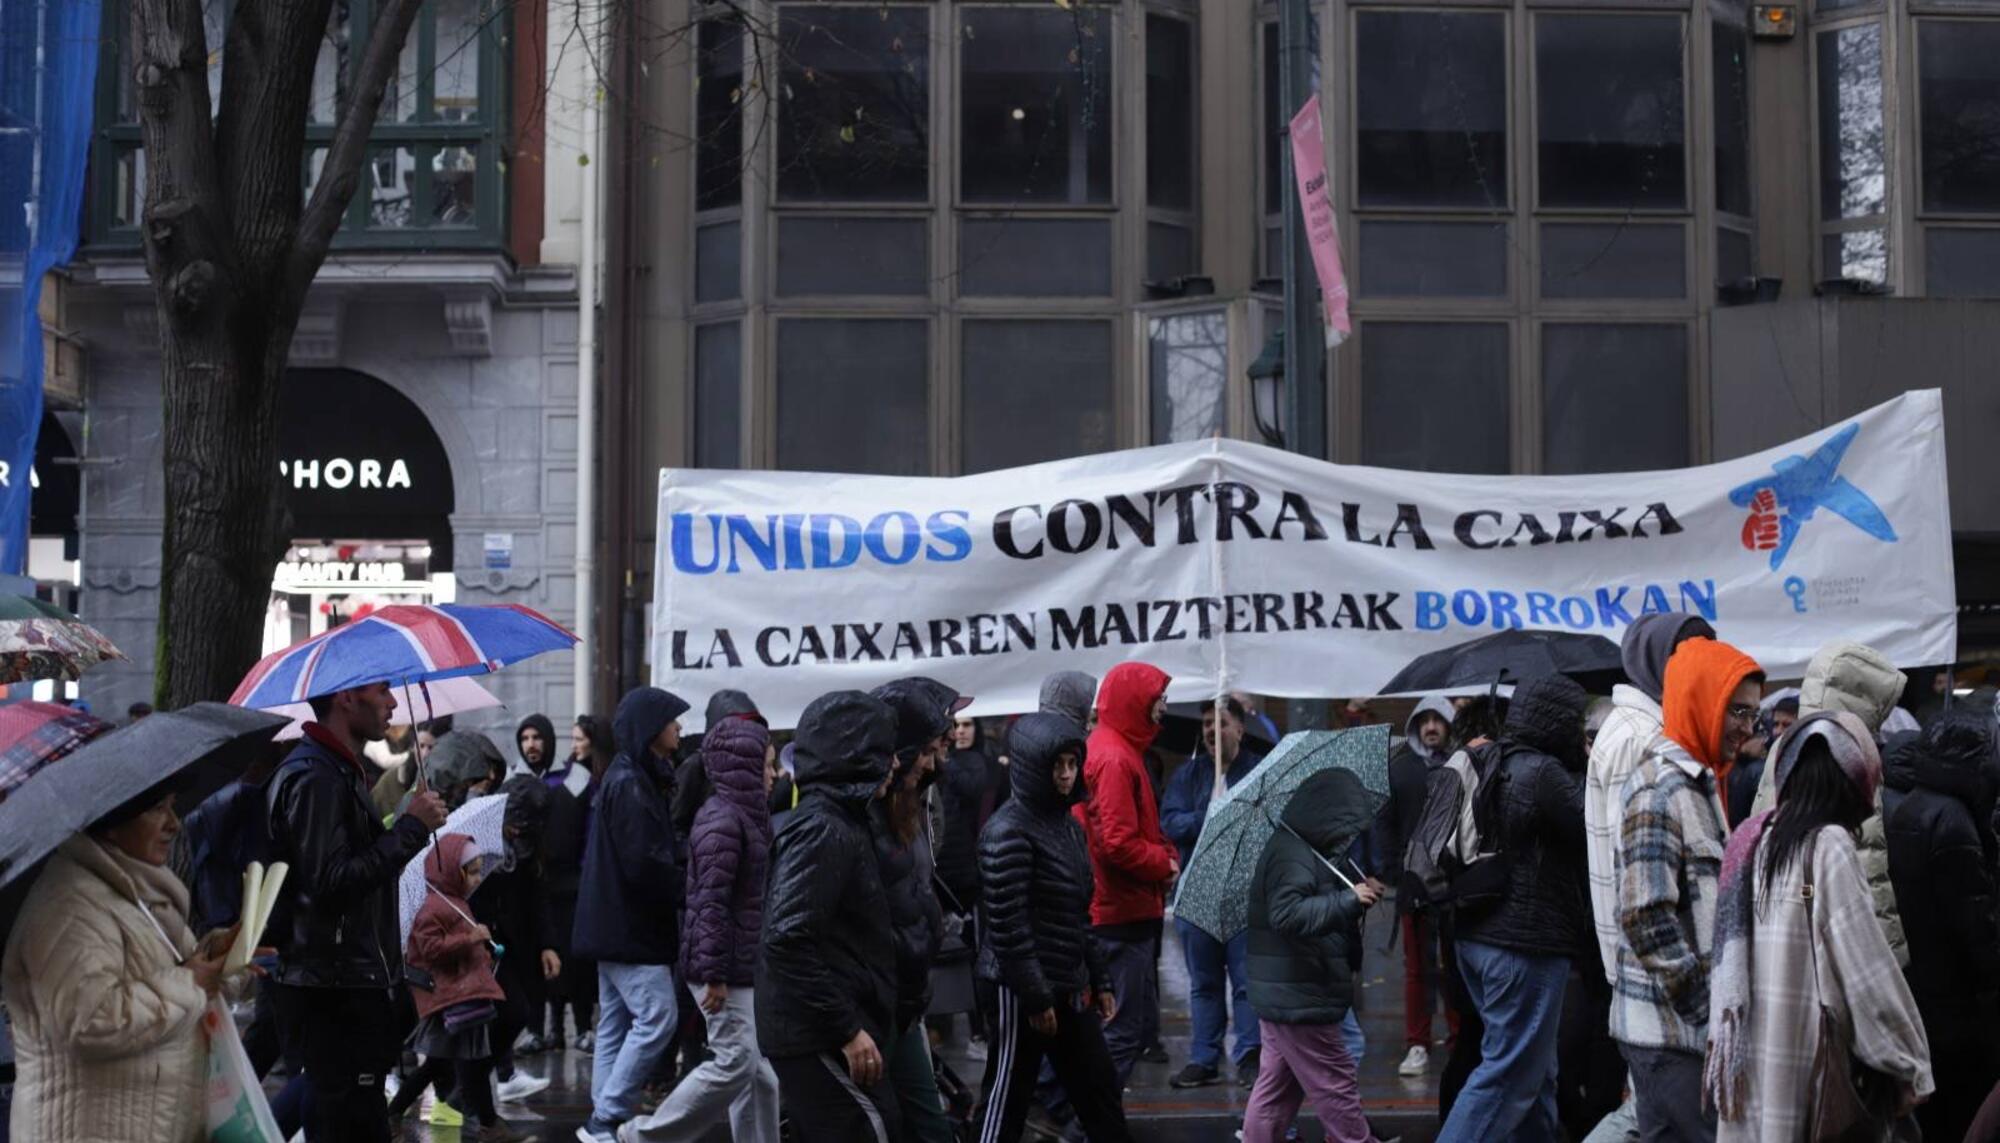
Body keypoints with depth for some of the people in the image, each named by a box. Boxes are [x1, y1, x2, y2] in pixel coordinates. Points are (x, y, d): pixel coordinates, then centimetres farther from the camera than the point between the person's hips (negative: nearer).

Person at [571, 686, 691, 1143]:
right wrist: (689, 892, -10)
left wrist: (678, 885, 7)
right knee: (657, 1016, -10)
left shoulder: (634, 778, 15)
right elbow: (644, 864, -22)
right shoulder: (630, 784, -17)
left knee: (617, 1023, 11)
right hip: (631, 926, -11)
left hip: (619, 924, 11)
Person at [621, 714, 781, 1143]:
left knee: (759, 1070, 10)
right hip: (725, 966, -9)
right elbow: (712, 901, -22)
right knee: (734, 1064, -6)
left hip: (745, 964, 9)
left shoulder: (744, 816, 13)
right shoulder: (723, 820, -17)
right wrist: (715, 974, -23)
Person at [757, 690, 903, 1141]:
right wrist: (847, 1029, -24)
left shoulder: (837, 823, 16)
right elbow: (788, 940, -25)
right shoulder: (822, 830, -16)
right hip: (821, 1037, -10)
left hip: (824, 1034, 10)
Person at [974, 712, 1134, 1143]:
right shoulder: (1008, 831, -15)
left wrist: (1099, 981, 15)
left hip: (1070, 988, 9)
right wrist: (1036, 997, -19)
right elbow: (1007, 925, -19)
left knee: (1101, 1091, 14)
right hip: (1024, 992, -8)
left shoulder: (1068, 824, 12)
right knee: (1007, 1102, 1)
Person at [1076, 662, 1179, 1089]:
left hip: (1131, 912, 11)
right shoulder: (1114, 758, -17)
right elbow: (1118, 844, -24)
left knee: (1140, 1021, 17)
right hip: (1123, 914, -11)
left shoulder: (1118, 750, 16)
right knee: (1126, 1027, -7)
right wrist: (1165, 863, -9)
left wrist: (1165, 853, 5)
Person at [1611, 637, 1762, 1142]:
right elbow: (1647, 920, -22)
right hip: (1670, 1029, -9)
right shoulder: (1661, 790, -15)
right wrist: (1710, 1007, -17)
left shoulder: (1699, 781, 15)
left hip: (1695, 1026, 9)